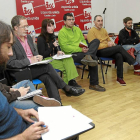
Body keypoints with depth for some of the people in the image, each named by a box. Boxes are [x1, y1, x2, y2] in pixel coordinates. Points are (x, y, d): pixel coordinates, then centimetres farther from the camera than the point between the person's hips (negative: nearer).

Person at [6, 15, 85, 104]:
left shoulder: (28, 37, 15)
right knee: (47, 66, -24)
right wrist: (29, 60, -21)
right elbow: (10, 63, -17)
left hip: (34, 68, 7)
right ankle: (67, 89, -10)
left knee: (48, 78, -23)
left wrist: (38, 57, 1)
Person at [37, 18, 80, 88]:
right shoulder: (40, 39, -7)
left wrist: (58, 51, -1)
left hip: (54, 58, 7)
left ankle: (71, 81, -27)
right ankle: (67, 85, -15)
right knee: (65, 66, -26)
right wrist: (53, 45, -12)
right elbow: (42, 55, -11)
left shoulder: (52, 36, 16)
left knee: (69, 59, -23)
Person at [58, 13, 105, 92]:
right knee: (94, 57, -25)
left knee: (96, 41, -16)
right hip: (72, 54, -7)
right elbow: (65, 48, -14)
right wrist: (80, 50, -20)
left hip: (82, 51, 7)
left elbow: (83, 40, 21)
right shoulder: (62, 32, -4)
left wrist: (85, 47, -4)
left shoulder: (77, 29, 19)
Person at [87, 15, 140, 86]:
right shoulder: (91, 31, -5)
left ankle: (119, 78, -19)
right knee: (119, 47, -23)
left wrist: (111, 43, 0)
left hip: (108, 50, 7)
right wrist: (107, 45, -17)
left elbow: (109, 40, 25)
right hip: (99, 51, -7)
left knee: (119, 55, -25)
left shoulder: (104, 30, 19)